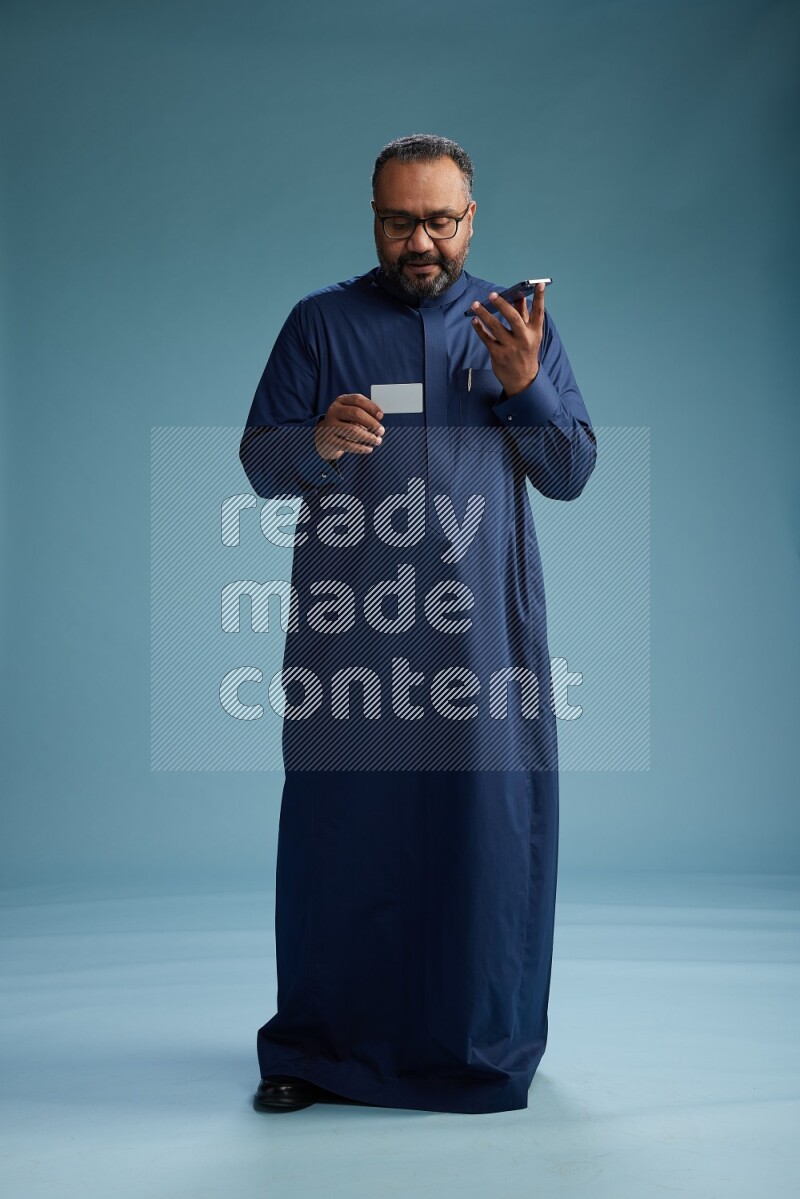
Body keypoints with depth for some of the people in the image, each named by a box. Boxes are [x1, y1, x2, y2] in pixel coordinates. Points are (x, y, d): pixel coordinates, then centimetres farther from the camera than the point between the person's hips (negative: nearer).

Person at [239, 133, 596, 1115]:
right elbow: (259, 461, 5)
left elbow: (572, 473, 6)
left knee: (488, 821, 2)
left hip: (482, 627, 1)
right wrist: (319, 441, -17)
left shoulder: (514, 326, 12)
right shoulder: (321, 322, 9)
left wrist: (525, 385, -11)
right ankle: (320, 1042, 17)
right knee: (339, 824, 1)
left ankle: (484, 1041, 18)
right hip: (348, 623, 0)